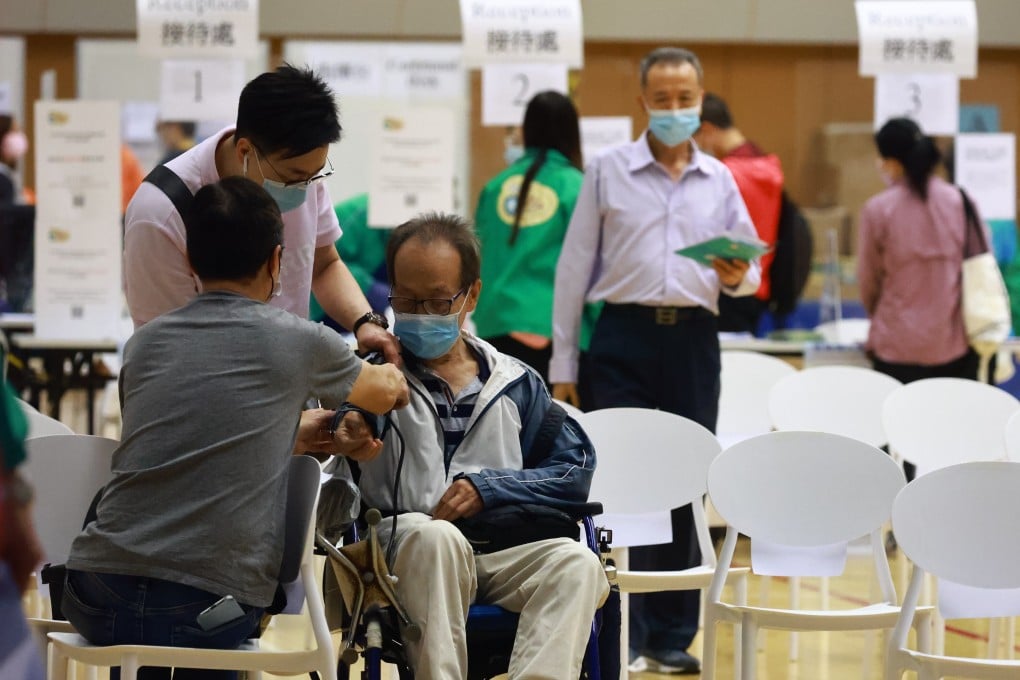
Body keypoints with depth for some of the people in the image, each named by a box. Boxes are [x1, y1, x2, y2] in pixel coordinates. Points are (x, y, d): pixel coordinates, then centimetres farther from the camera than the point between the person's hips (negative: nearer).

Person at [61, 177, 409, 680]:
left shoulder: (143, 343, 13)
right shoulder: (296, 342, 4)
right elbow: (386, 392, 26)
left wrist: (325, 435, 40)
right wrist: (391, 374, 50)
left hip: (96, 602, 4)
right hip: (208, 610, -3)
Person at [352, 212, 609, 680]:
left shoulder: (515, 383, 22)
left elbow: (575, 472, 14)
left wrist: (488, 487, -1)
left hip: (503, 552, 3)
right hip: (404, 552, -2)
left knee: (578, 564, -29)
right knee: (435, 537, -38)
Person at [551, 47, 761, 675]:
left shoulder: (719, 181, 12)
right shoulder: (608, 172, 4)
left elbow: (750, 269, 14)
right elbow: (574, 268, 4)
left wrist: (738, 276, -12)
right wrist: (562, 364, 0)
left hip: (694, 339, 3)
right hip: (626, 337, -3)